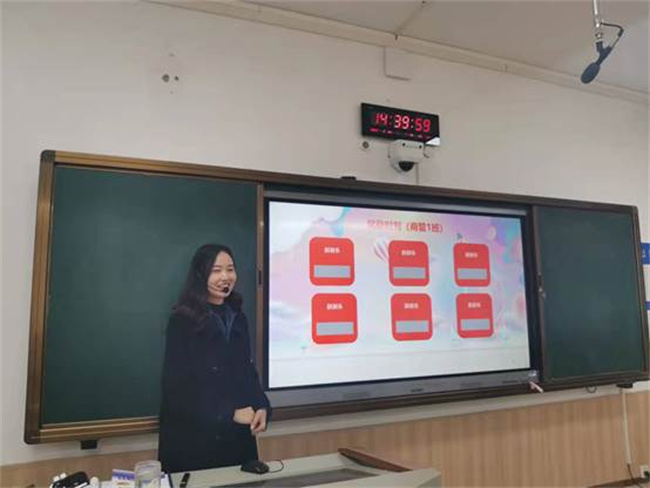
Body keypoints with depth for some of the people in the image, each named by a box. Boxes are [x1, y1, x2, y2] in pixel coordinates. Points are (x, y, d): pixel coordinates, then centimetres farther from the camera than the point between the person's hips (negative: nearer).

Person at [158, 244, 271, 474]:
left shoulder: (238, 318, 7)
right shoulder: (182, 321, -12)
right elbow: (177, 387, -15)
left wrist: (262, 407, -6)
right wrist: (230, 414, -16)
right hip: (194, 438, -5)